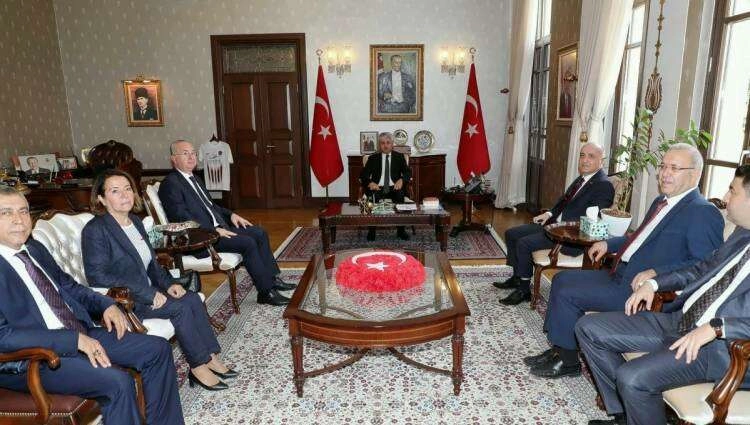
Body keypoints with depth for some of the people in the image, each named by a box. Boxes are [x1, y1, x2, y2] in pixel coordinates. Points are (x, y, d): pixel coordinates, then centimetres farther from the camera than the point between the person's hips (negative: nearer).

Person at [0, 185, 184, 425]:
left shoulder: (35, 249, 12)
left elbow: (68, 285, 22)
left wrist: (106, 305, 3)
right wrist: (73, 340, -24)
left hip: (80, 333, 8)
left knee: (157, 349, -1)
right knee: (117, 382, -28)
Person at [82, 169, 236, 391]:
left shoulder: (135, 221, 11)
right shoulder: (95, 230, -13)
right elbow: (97, 276, -21)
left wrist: (168, 283, -2)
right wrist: (148, 294, -23)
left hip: (148, 290, 7)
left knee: (193, 298, -14)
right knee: (180, 307, -22)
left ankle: (209, 356, -8)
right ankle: (198, 367, -9)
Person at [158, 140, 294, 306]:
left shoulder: (194, 178, 19)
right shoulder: (170, 184, -11)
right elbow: (182, 218, -20)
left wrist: (231, 214, 9)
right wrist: (215, 229, -23)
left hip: (219, 227, 10)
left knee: (260, 233, 1)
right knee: (247, 243, -23)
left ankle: (271, 278, 7)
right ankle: (266, 292, -14)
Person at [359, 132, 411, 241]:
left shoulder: (399, 157, 12)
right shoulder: (373, 158, 10)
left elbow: (408, 173, 4)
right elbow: (363, 175, 3)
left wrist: (401, 180, -20)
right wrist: (370, 182, -20)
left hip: (394, 188, 0)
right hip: (378, 188, 0)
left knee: (400, 194, -33)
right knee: (372, 196, -33)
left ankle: (401, 230, -23)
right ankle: (371, 230, -21)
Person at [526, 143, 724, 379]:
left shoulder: (703, 212, -14)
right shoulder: (661, 201, 15)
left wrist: (656, 273, -28)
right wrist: (608, 243, 15)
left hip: (642, 288, -10)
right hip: (620, 274, 10)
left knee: (568, 294, -15)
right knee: (561, 279, 9)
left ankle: (567, 361, 5)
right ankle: (558, 348, 16)